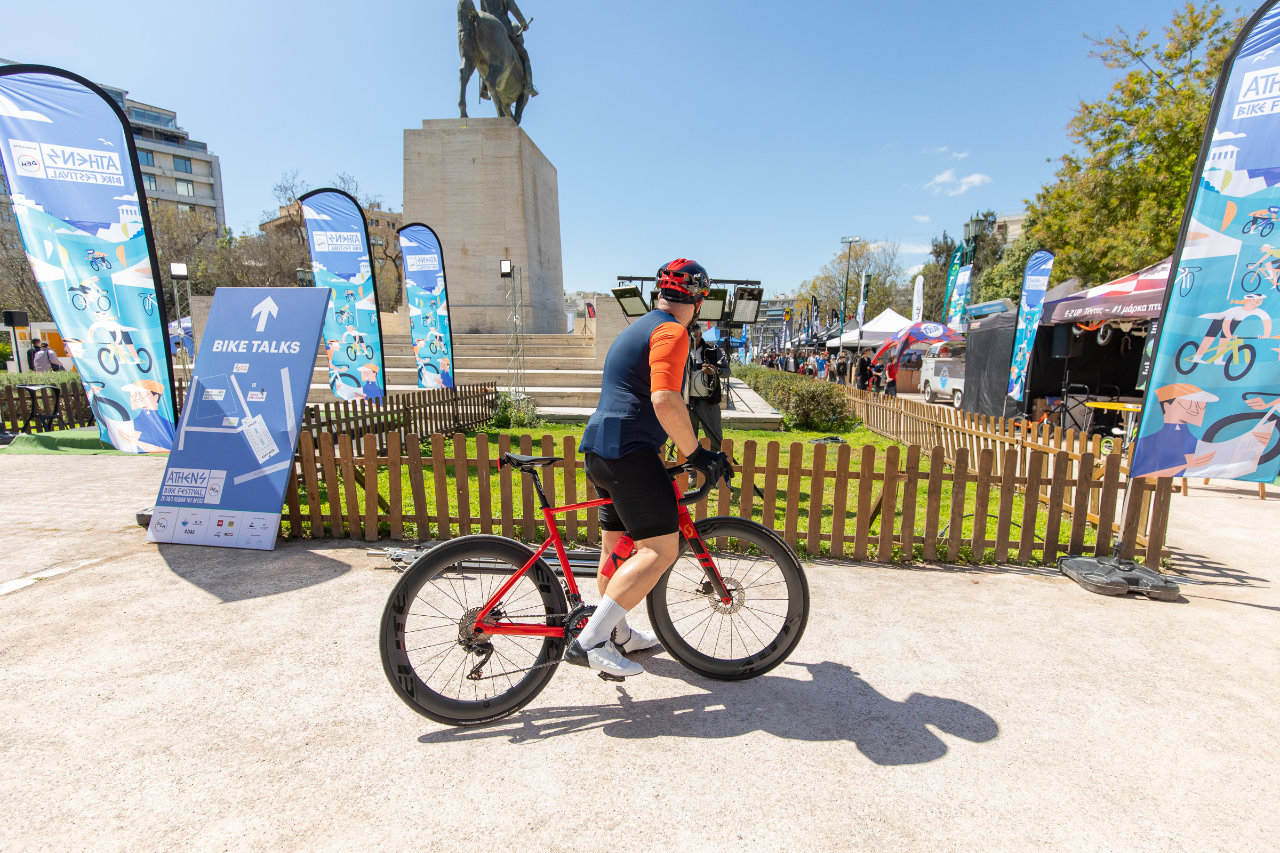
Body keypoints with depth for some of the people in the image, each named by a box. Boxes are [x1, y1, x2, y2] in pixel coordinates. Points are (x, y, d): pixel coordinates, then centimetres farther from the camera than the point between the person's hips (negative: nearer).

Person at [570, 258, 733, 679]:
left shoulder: (637, 329, 23)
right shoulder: (672, 331, -9)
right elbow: (666, 402, -23)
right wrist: (696, 454, -14)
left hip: (598, 447, 10)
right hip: (627, 451, -10)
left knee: (617, 547, 18)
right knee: (661, 549, -9)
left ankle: (617, 634, 33)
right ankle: (589, 640, -11)